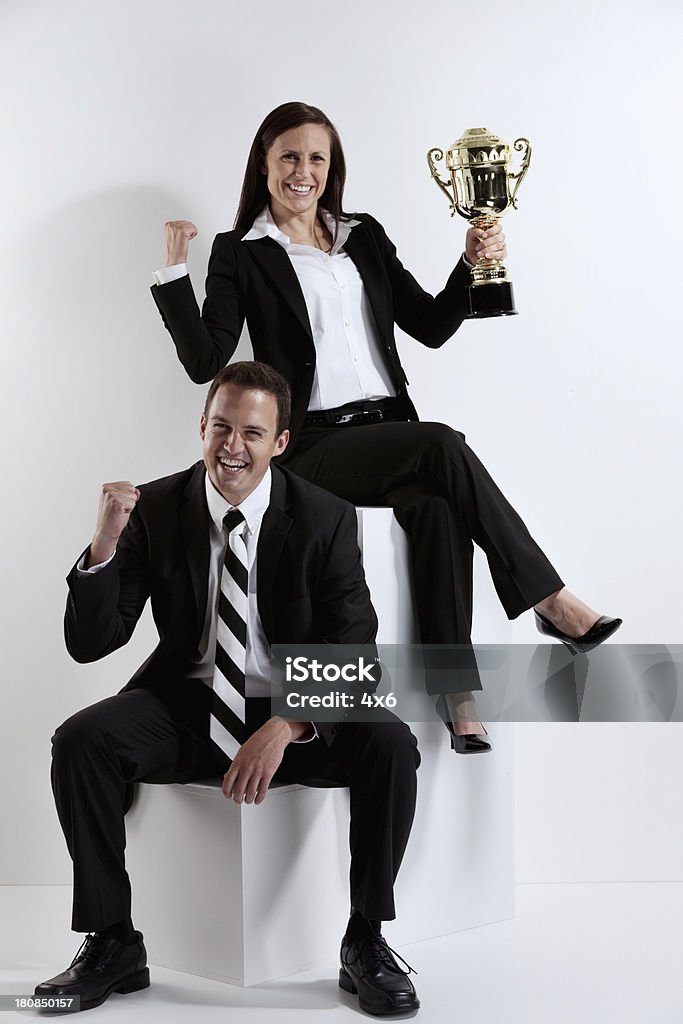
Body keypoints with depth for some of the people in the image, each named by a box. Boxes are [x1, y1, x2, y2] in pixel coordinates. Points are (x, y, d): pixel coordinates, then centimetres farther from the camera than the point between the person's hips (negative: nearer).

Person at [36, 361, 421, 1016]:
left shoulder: (325, 519, -8)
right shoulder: (155, 510, -5)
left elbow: (354, 653, -12)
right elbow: (89, 643, -8)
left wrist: (285, 726, -29)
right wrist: (103, 546, -25)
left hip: (297, 722, -1)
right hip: (187, 710, 1)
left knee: (391, 744, -28)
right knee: (81, 739, -25)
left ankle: (366, 941, -11)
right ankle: (112, 944, -10)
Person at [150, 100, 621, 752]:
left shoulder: (364, 235, 20)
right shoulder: (241, 253, 6)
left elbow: (431, 327, 16)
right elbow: (205, 361, -5)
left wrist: (471, 264, 1)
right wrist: (174, 271, -13)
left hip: (388, 430, 4)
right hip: (314, 447, -4)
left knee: (436, 504, -31)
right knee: (444, 445, -32)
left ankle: (456, 697, -32)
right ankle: (551, 602, -24)